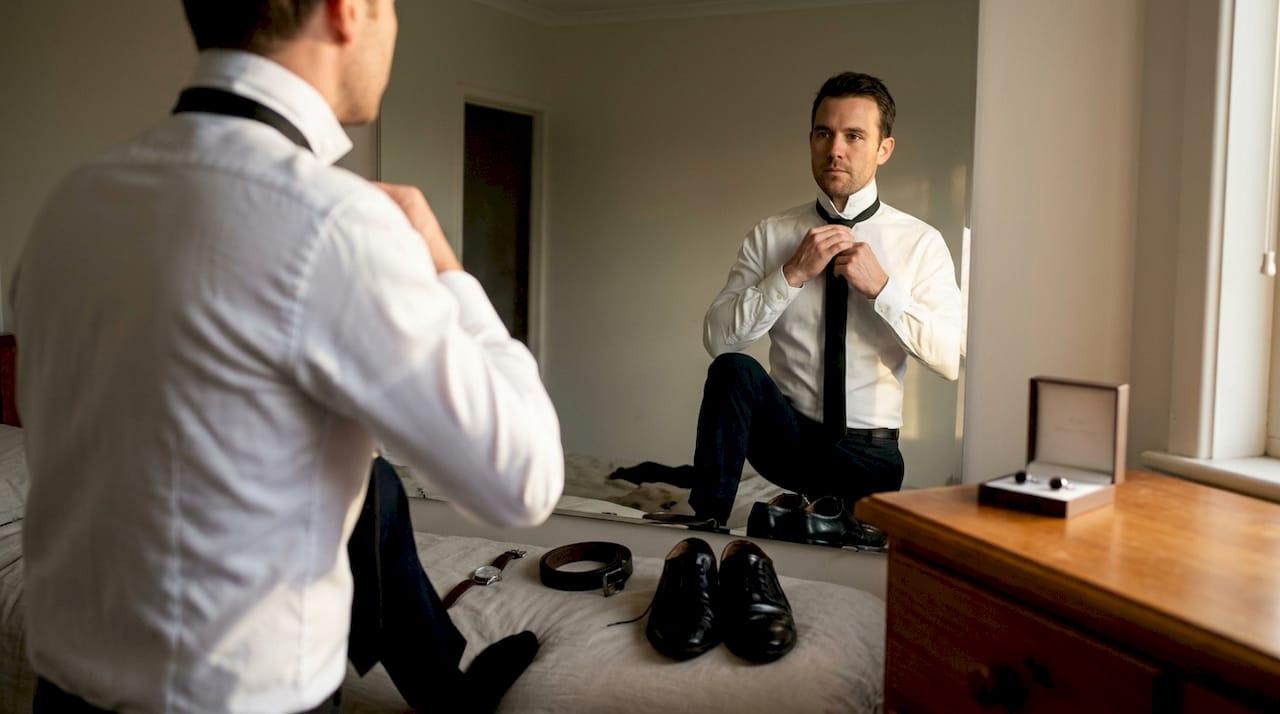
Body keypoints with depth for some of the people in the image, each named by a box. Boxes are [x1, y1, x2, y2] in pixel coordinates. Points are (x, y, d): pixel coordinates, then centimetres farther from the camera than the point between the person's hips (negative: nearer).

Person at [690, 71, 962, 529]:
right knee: (735, 369, -27)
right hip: (788, 434, 0)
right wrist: (793, 274, -18)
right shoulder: (771, 235, 2)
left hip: (869, 455, 0)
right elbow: (717, 338, -8)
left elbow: (952, 357, -9)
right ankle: (705, 525, -17)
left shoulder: (921, 243, -1)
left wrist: (881, 286, -19)